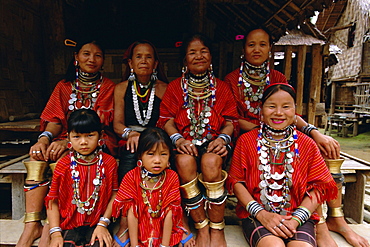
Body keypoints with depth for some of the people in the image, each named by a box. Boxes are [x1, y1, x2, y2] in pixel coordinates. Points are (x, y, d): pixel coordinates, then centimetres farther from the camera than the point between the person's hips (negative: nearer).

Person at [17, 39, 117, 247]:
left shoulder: (108, 87, 3)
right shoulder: (64, 86, 15)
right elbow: (55, 120, 5)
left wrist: (67, 142, -24)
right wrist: (45, 138, -19)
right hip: (65, 139, 4)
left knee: (58, 158, -31)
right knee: (37, 157, -25)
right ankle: (32, 225, -24)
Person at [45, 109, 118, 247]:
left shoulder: (109, 162, -2)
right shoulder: (63, 165, -1)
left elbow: (114, 196, -1)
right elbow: (53, 200, 1)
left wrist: (103, 224, -9)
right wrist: (55, 233, -6)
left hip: (97, 225, 0)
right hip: (68, 227, 1)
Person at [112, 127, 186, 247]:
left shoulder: (172, 178, -10)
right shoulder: (131, 177, -10)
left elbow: (170, 211, -12)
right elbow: (131, 211, -12)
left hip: (164, 231, -1)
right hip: (139, 230, 1)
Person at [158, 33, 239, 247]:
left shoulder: (221, 87, 13)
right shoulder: (175, 87, 11)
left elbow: (231, 120, 7)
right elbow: (167, 119, 3)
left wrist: (223, 137, -14)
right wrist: (179, 139, -16)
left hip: (213, 143, 0)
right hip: (186, 144, 0)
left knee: (211, 162, -34)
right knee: (185, 161, -34)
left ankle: (217, 230, -13)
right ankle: (202, 228, -15)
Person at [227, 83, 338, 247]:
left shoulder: (307, 144, 5)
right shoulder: (246, 141, 2)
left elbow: (317, 187, 3)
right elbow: (236, 181, 0)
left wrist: (296, 219, -13)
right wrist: (261, 214, -13)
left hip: (298, 215, 2)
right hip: (256, 215, -1)